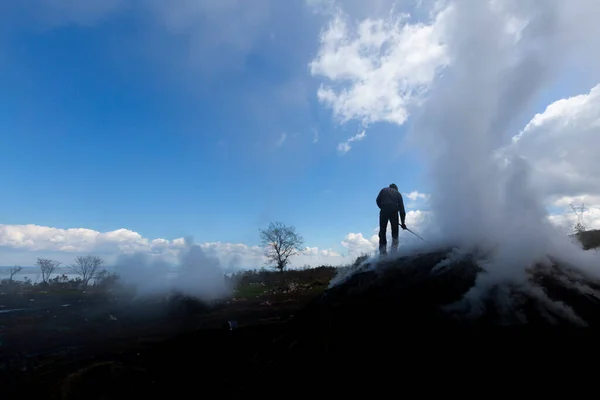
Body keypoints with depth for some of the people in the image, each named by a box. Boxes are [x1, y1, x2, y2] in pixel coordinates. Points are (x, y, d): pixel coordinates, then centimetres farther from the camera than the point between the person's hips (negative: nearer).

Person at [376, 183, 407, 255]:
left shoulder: (384, 190, 24)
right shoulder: (398, 193, 25)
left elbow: (378, 200, 5)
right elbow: (402, 208, 19)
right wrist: (402, 222, 19)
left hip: (384, 211, -1)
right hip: (394, 212, 1)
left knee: (382, 230, 3)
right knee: (395, 230, 11)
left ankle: (382, 250, -6)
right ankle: (394, 249, -1)